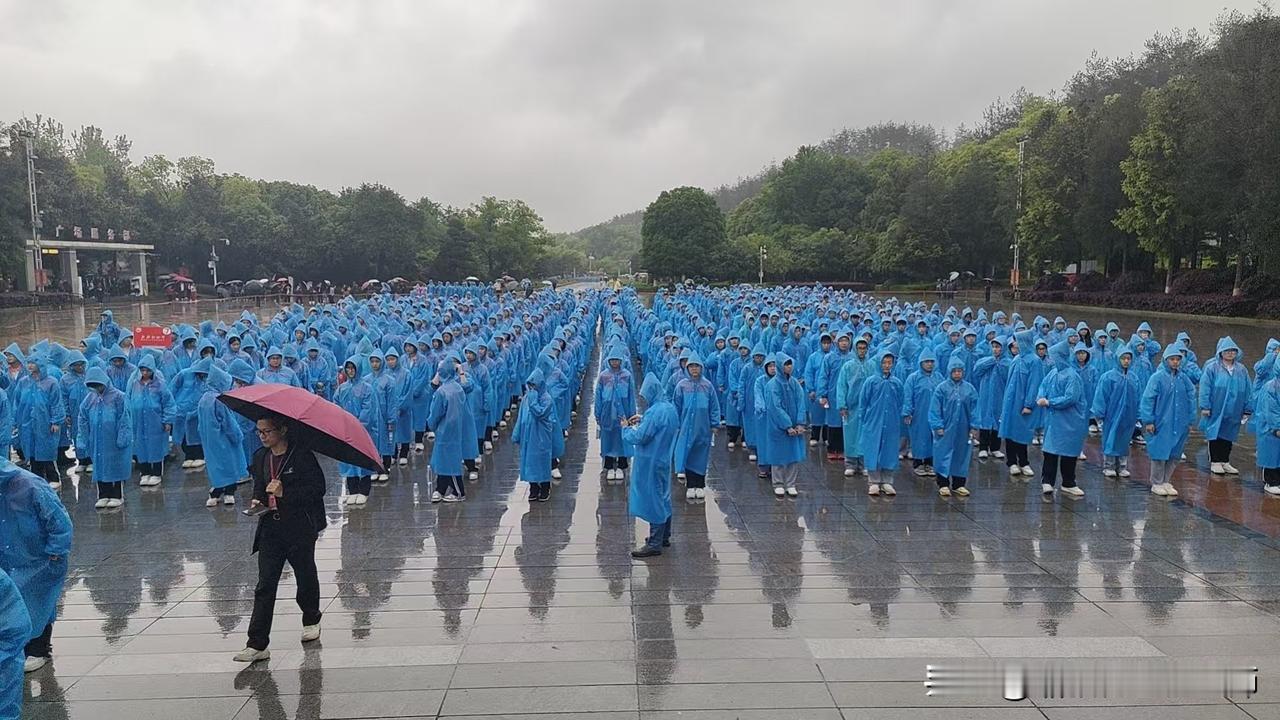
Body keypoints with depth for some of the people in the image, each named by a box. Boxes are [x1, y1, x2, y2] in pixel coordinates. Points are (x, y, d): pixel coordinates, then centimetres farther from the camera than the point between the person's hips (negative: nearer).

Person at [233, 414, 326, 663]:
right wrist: (258, 500, -1)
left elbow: (318, 488, -15)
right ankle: (257, 644, -4)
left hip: (300, 528, -4)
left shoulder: (302, 456, -12)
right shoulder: (260, 457, 8)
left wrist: (284, 493, -22)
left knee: (306, 578, 14)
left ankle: (311, 621, 41)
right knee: (264, 586, -3)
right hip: (271, 528, 4)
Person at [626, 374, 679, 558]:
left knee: (653, 500, -1)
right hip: (664, 459, 9)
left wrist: (626, 428, -5)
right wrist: (642, 420, 9)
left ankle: (654, 545, 6)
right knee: (663, 498, 19)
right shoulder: (669, 407, 3)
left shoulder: (654, 412, -25)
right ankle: (664, 537, 32)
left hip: (651, 464, -9)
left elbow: (639, 438, -23)